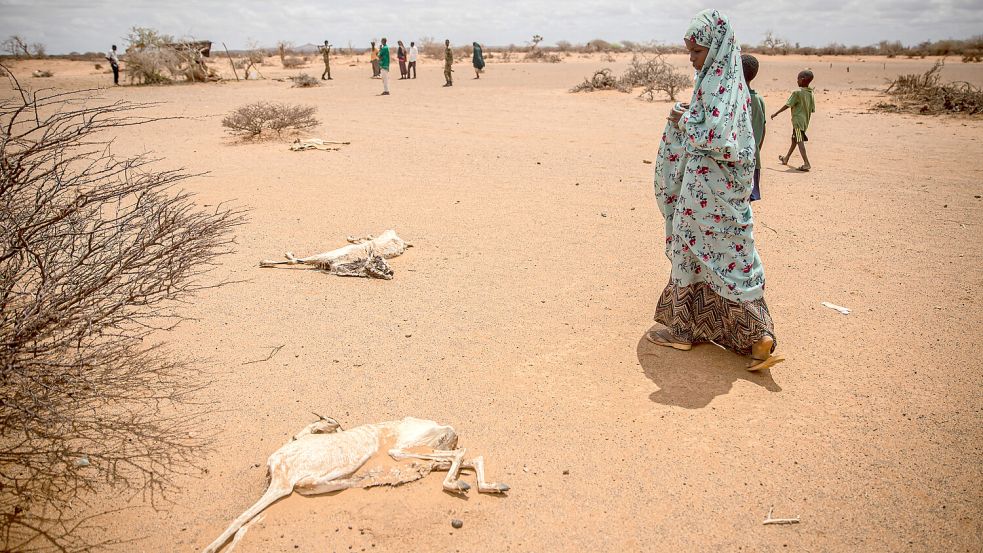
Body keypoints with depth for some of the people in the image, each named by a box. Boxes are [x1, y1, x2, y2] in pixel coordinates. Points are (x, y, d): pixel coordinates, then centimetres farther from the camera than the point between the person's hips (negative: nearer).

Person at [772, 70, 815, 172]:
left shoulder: (797, 93, -14)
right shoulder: (811, 94, 8)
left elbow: (787, 105, -13)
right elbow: (812, 110, 10)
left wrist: (776, 113, -4)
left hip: (798, 120, -9)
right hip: (805, 120, 9)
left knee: (799, 141, -12)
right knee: (794, 140, 22)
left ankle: (806, 163, -21)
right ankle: (786, 158, 39)